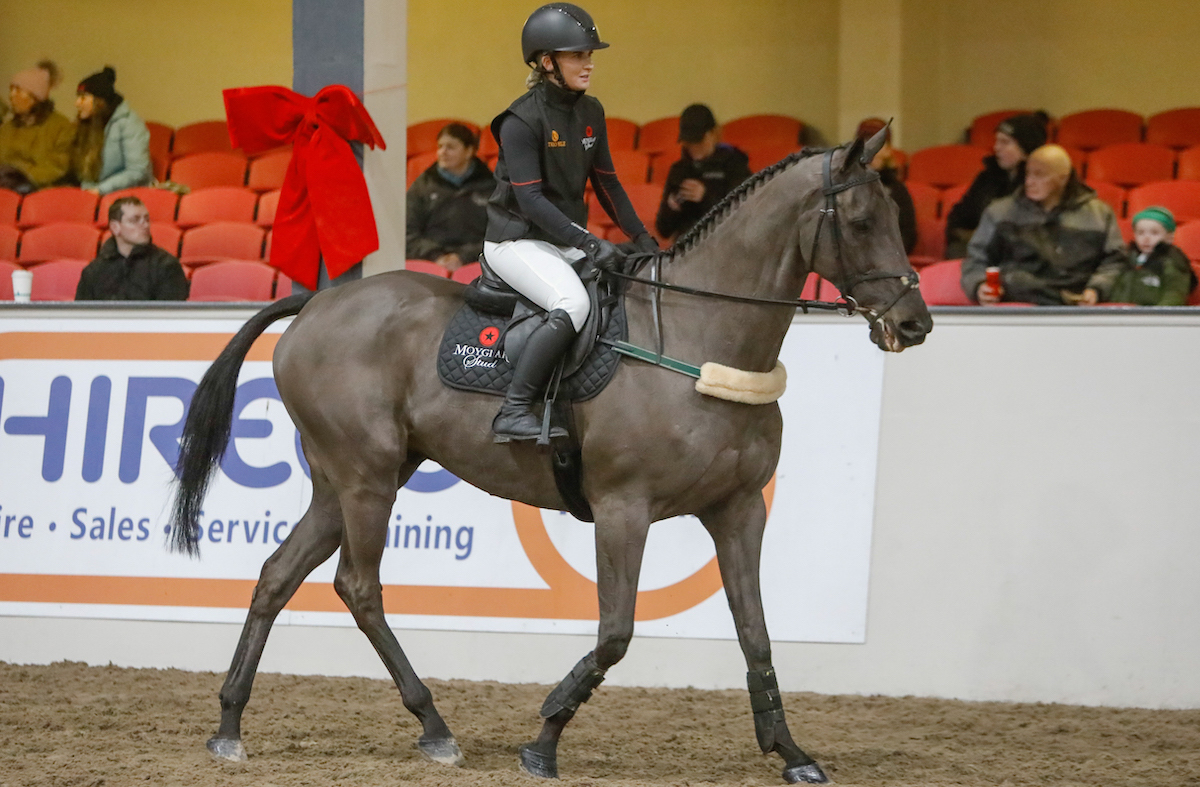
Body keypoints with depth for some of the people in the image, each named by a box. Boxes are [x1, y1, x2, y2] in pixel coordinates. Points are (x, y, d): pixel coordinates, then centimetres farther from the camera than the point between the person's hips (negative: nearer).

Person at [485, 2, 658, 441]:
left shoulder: (590, 113, 8)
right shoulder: (522, 121, -16)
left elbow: (606, 183, 15)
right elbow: (530, 199, -22)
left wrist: (641, 238, 6)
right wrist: (588, 243, -28)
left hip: (569, 240, 8)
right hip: (517, 239, -8)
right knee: (573, 304, -33)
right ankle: (513, 413, -32)